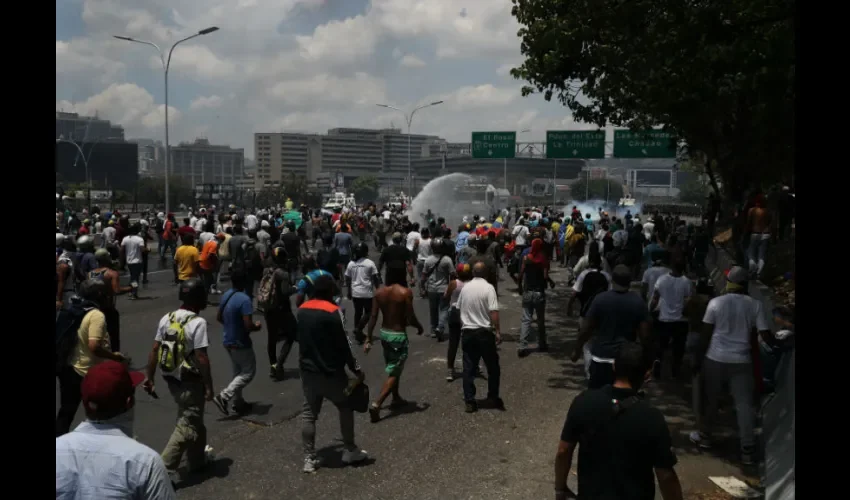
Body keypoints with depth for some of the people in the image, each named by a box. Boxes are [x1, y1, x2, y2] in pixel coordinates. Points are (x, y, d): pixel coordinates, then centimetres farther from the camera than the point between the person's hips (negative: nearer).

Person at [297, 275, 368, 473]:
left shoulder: (302, 310, 3)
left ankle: (309, 458, 11)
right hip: (331, 372, -5)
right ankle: (349, 451, 21)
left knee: (309, 413, 10)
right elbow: (344, 345, -15)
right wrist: (356, 369, -6)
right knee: (346, 408, 13)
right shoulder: (333, 312, -18)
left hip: (308, 370, 6)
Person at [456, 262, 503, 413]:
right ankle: (493, 397, 18)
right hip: (484, 332, -4)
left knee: (468, 368, 6)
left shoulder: (465, 287, 6)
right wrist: (498, 331, -12)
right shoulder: (488, 288, -10)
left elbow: (459, 309, 14)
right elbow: (493, 311, -17)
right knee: (493, 367, 12)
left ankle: (469, 401, 6)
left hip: (467, 332, 4)